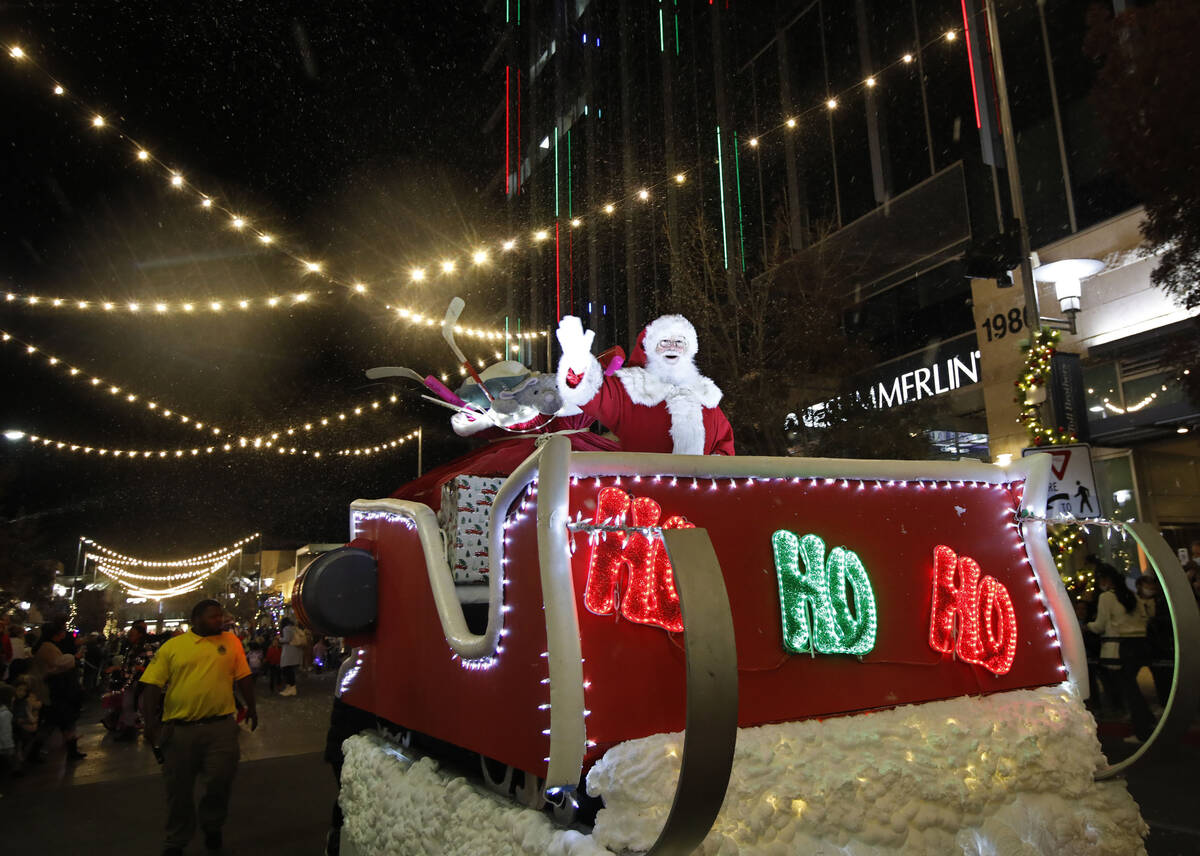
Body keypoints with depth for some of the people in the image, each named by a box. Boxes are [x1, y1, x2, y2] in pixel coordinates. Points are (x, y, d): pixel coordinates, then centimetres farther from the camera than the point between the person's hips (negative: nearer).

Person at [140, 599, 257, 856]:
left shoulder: (230, 641, 6)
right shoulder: (172, 646, 1)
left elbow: (243, 677, 12)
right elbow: (152, 684, -2)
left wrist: (251, 707, 16)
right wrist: (150, 721, -11)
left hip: (221, 726, 1)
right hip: (179, 728, 0)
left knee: (220, 782, 1)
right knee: (178, 788, 12)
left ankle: (212, 828, 31)